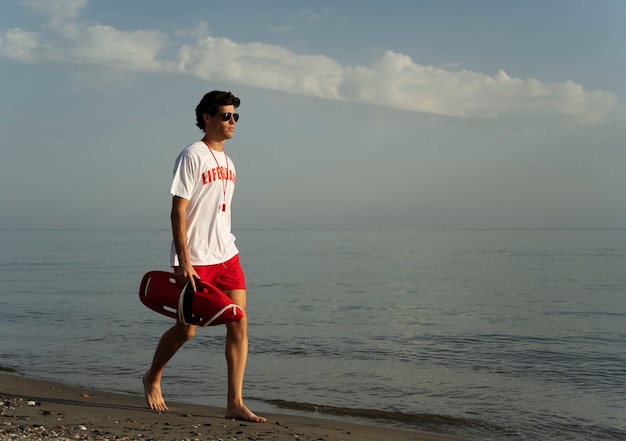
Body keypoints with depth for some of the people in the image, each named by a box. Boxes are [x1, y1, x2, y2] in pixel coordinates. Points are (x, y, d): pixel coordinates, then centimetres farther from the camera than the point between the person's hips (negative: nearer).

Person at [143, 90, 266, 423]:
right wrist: (184, 262, -20)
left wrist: (225, 251, 16)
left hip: (226, 256, 7)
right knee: (186, 329, 3)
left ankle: (235, 404, 2)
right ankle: (152, 378, 30)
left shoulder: (227, 161, 14)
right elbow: (178, 211, -14)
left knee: (239, 323, -3)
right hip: (194, 259, -7)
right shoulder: (192, 156, -9)